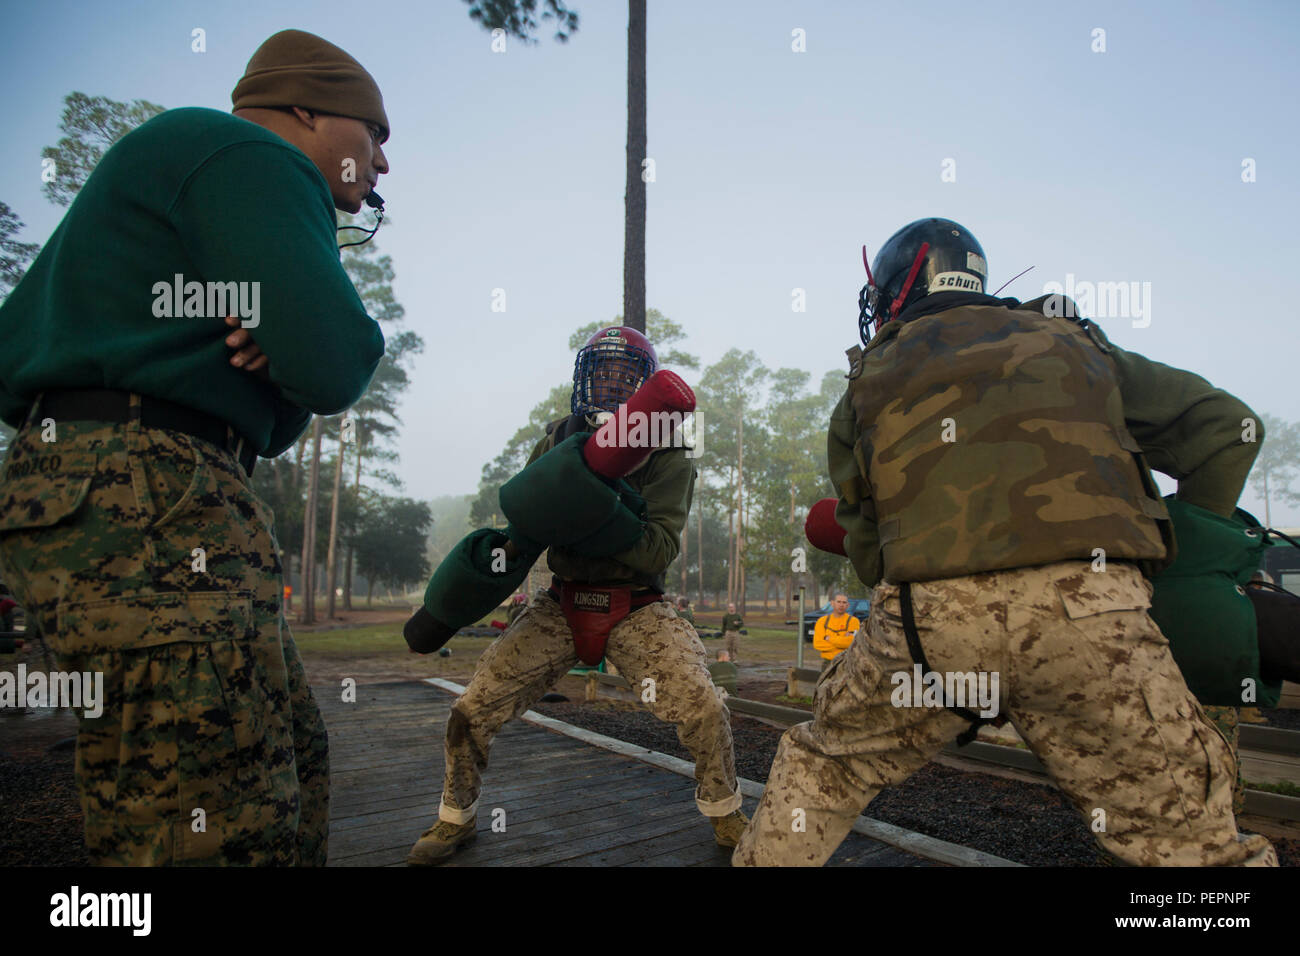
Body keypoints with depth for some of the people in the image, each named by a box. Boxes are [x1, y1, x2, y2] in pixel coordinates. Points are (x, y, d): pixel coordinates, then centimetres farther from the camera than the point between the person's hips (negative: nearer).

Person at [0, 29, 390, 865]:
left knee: (292, 765, 17)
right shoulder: (253, 155, -2)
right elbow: (334, 369, -16)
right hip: (150, 507, -11)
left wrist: (278, 355, 2)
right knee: (226, 827, -10)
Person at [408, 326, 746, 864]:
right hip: (561, 604, 3)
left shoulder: (667, 456, -5)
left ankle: (726, 819, 15)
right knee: (472, 712, -4)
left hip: (636, 609, -2)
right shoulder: (560, 438, 5)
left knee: (703, 713, -15)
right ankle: (457, 819, 25)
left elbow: (659, 551, -16)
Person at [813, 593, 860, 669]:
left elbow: (851, 641, -17)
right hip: (827, 663, 3)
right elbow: (817, 644, -3)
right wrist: (841, 643, -10)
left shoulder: (853, 621, -2)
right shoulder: (822, 621, 8)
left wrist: (829, 639, -8)